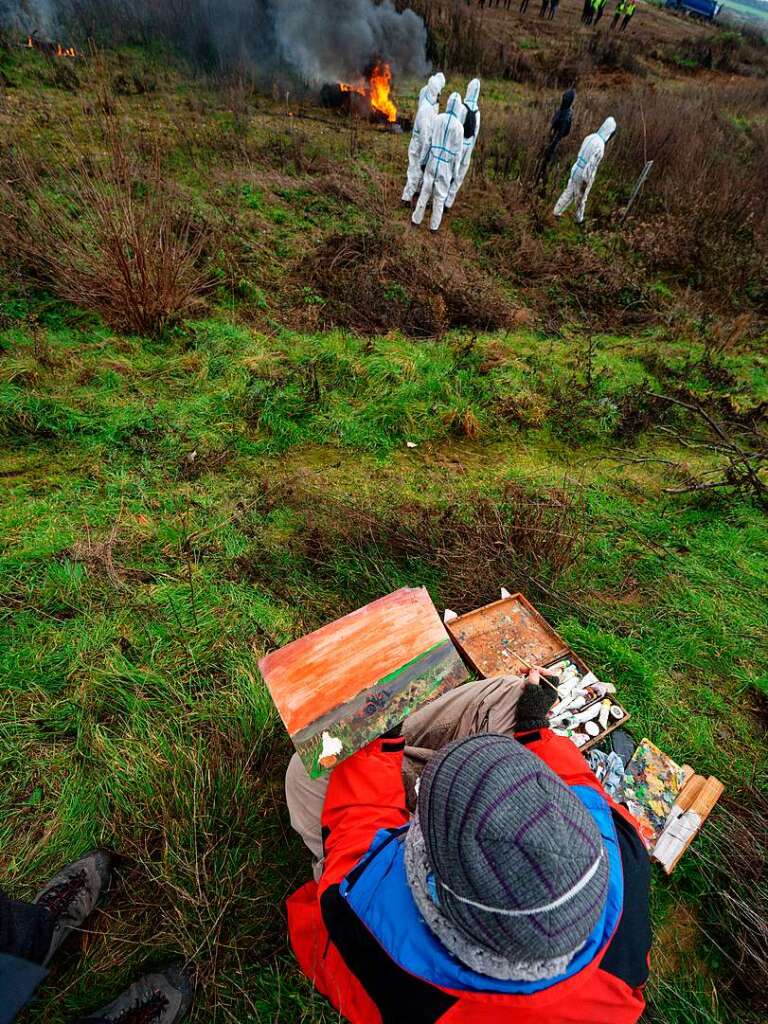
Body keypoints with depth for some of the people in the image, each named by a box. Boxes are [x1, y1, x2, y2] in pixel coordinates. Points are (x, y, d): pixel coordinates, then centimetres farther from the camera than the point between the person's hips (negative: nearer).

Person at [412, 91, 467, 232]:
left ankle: (417, 219, 20)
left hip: (432, 161, 3)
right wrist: (455, 172, 1)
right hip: (446, 165, -3)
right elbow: (458, 151, -7)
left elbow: (428, 139, 4)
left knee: (425, 191, 13)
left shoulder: (437, 118, -3)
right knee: (440, 196, 9)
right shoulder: (459, 126, -12)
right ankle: (434, 225, 16)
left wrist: (424, 160, 14)